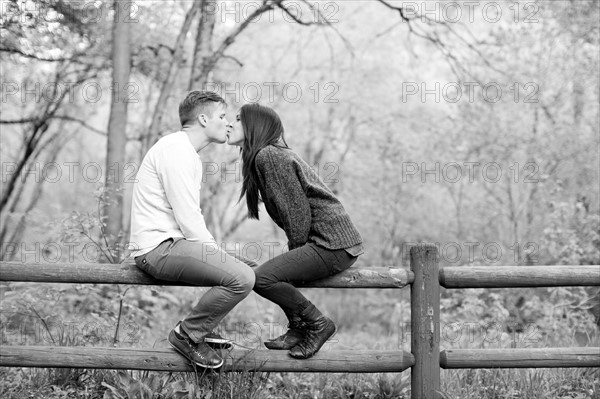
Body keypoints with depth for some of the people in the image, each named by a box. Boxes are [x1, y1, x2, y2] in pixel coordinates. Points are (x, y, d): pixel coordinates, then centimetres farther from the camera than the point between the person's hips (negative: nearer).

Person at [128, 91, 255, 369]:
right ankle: (188, 335, -9)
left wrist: (215, 251, 9)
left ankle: (202, 329, 21)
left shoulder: (187, 153, 21)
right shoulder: (176, 150, -13)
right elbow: (188, 220, -19)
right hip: (159, 247, -11)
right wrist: (215, 253, -11)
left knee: (238, 270, 21)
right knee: (242, 278, -24)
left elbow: (193, 218, 21)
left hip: (171, 242, 11)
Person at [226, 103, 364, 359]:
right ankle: (298, 329, 21)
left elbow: (296, 209, -16)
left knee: (262, 278, -18)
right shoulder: (267, 155, 20)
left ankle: (318, 324, -4)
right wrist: (295, 256, 12)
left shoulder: (268, 156, -12)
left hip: (333, 245, -11)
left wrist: (296, 252, -6)